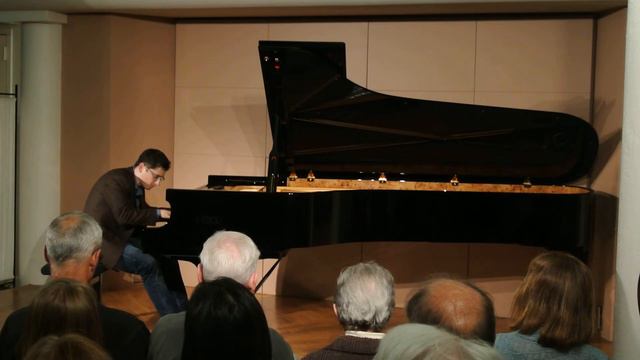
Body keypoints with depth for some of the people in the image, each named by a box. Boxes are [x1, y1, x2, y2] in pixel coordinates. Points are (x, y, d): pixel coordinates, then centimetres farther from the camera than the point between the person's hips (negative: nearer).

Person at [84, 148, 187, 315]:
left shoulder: (137, 185, 10)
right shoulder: (116, 180, -18)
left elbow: (141, 214, 16)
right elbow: (124, 215, -28)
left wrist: (171, 212, 3)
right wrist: (158, 213, -21)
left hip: (121, 237, 9)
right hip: (101, 239, -9)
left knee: (166, 256, -5)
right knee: (148, 264, -27)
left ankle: (181, 311, -3)